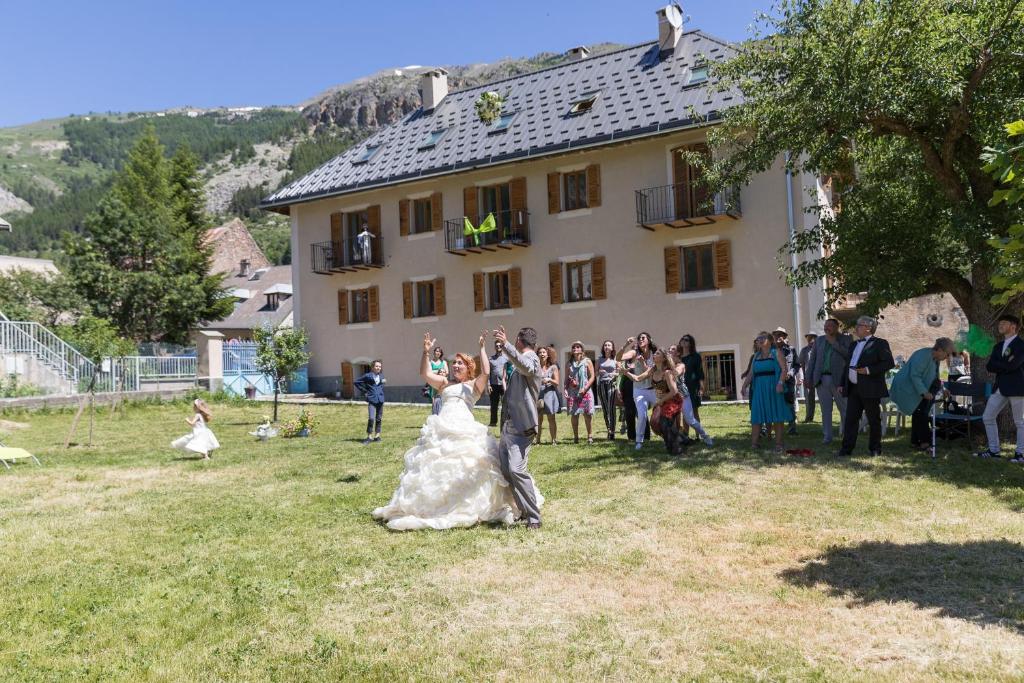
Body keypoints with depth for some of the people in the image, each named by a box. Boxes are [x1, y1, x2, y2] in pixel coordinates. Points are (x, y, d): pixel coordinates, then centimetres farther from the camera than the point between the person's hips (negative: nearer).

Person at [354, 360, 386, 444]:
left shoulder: (381, 377, 9)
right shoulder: (368, 376, -4)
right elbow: (357, 382, 3)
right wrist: (364, 391, 1)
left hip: (380, 400, 5)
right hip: (371, 400, -5)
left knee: (379, 419, 9)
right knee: (371, 418, -13)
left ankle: (377, 436, 20)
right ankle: (369, 437, -2)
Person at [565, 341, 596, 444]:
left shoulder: (587, 361, 3)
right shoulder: (569, 364, 12)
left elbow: (592, 377, -2)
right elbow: (566, 379, 13)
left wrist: (585, 388, -13)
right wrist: (565, 390, -3)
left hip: (585, 392, -2)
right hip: (573, 392, 2)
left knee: (587, 414, -3)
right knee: (574, 414, 1)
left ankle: (590, 436, 6)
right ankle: (575, 436, 8)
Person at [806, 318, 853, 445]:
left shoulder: (846, 339, 4)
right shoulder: (819, 340, 15)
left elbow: (849, 354, -13)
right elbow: (812, 359, 15)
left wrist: (834, 343, -11)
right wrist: (808, 378, 9)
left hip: (838, 379, -3)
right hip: (821, 379, 3)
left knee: (844, 409, 2)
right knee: (825, 410, 6)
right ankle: (827, 436, 11)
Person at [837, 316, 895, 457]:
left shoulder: (879, 343, -5)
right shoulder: (854, 345, 18)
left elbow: (889, 363, -13)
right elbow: (848, 365, 23)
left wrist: (869, 370, -20)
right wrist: (842, 383, 16)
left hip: (870, 389, -7)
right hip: (853, 389, 7)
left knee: (874, 420, 6)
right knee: (850, 419, 3)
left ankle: (875, 448, 16)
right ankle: (847, 448, 5)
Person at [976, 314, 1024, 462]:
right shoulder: (998, 346, 14)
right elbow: (989, 367, 3)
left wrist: (998, 365, -6)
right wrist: (1005, 364, -11)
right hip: (1000, 388, 7)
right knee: (988, 418, 6)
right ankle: (993, 450, 15)